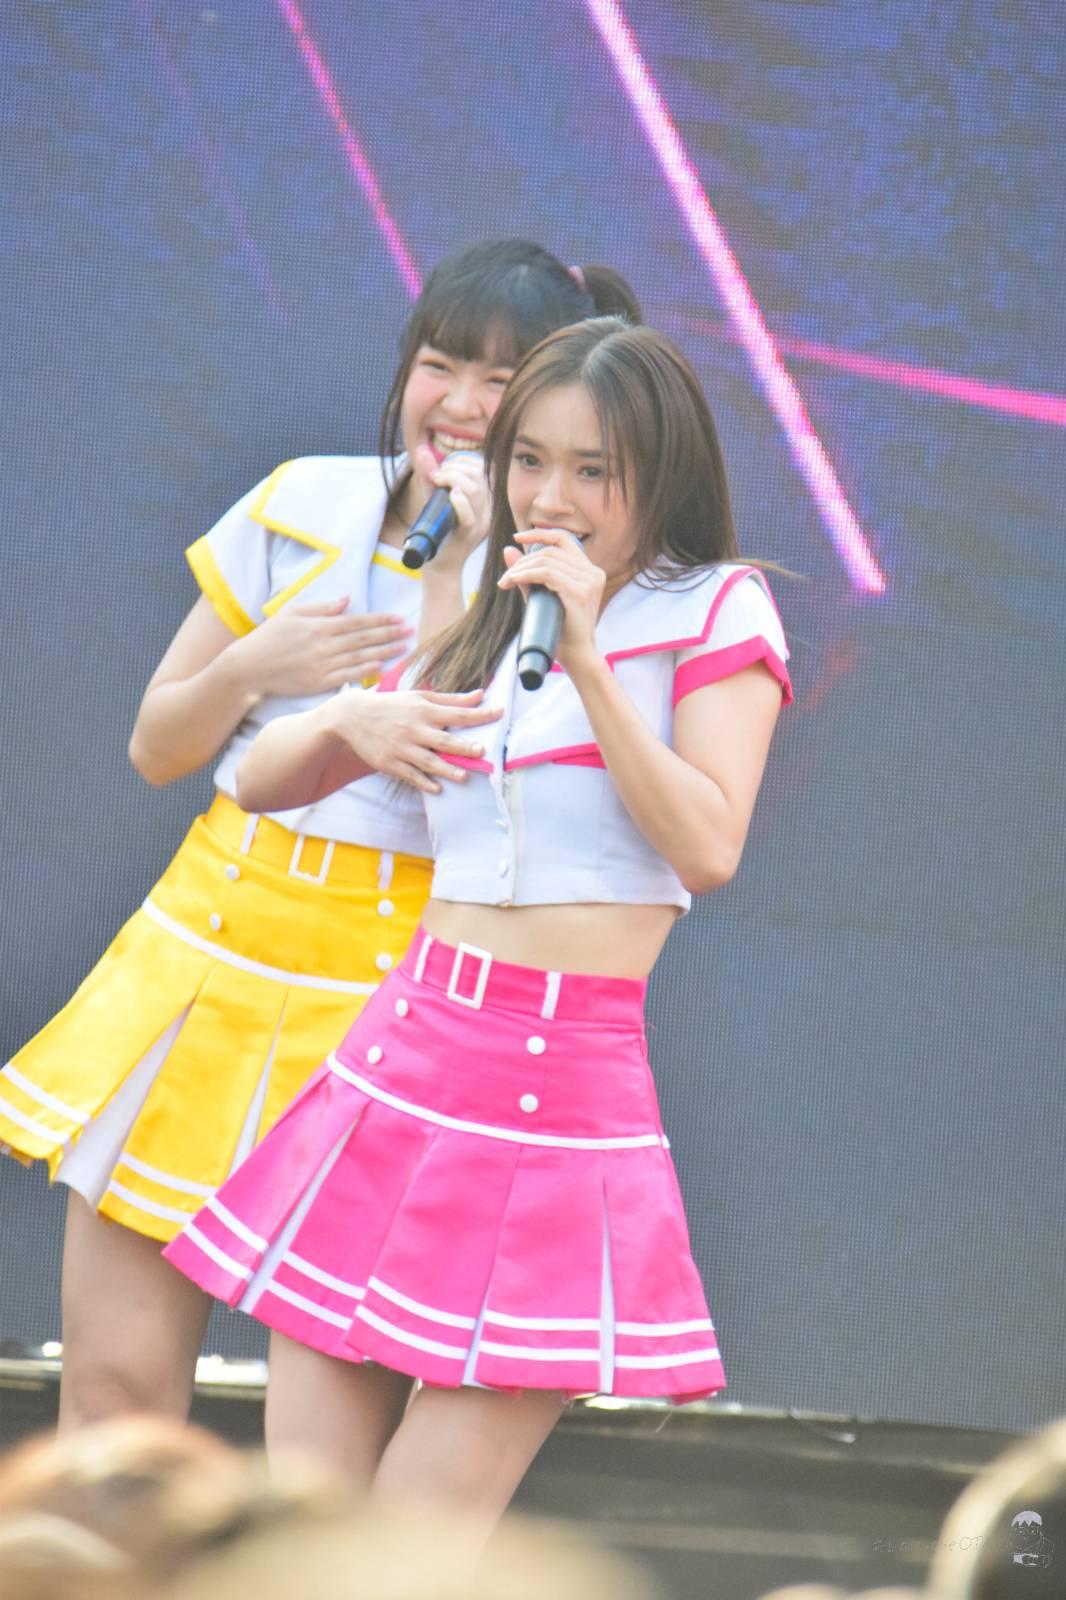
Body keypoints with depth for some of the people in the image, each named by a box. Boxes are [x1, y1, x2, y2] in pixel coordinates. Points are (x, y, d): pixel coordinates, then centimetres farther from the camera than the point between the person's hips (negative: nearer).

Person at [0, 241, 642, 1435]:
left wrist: (453, 575, -18)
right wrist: (252, 669, -6)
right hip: (208, 954, 4)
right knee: (112, 1385, 2)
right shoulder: (305, 509, 7)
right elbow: (157, 748, 14)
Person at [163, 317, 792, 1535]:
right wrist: (345, 722, -1)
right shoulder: (474, 639, 19)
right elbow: (258, 779, 21)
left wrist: (586, 660, -16)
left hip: (562, 1096, -6)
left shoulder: (716, 612, 2)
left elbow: (706, 848, -12)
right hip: (402, 1060, 6)